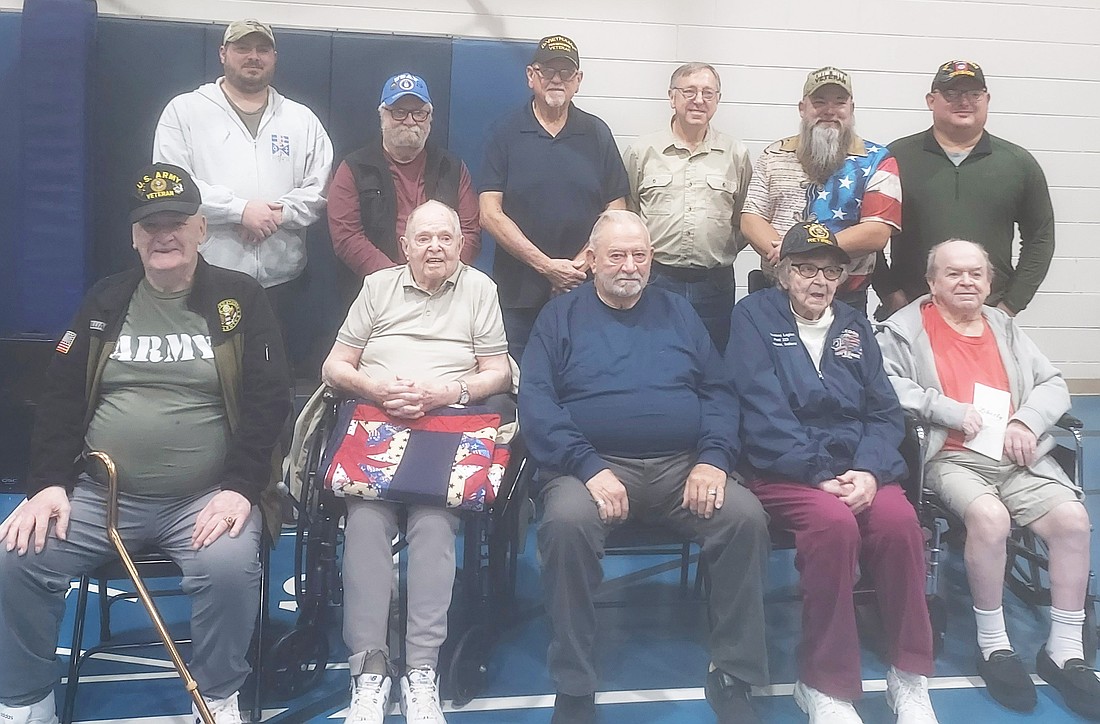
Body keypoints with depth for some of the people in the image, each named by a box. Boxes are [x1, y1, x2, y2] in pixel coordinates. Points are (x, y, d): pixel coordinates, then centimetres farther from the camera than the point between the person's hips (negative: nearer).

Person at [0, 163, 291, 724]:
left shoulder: (240, 299, 3)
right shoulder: (105, 301, 12)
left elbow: (269, 401, -4)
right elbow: (60, 398, 11)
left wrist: (240, 488, -16)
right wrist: (49, 484, -4)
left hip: (206, 499, -3)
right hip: (101, 494, 4)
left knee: (229, 567, -31)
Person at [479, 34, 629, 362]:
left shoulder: (597, 134, 9)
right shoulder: (505, 133, 3)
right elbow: (490, 214, -5)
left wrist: (580, 265, -9)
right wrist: (546, 266, -12)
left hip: (582, 292, 2)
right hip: (516, 296, -1)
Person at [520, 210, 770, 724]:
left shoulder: (677, 312, 19)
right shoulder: (561, 316, 9)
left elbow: (719, 392, 12)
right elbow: (536, 403, -3)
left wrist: (714, 459, -7)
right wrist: (589, 467, -17)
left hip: (683, 465, 3)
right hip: (594, 463, -2)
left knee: (746, 517, -23)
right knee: (567, 522, -33)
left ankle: (733, 678, -6)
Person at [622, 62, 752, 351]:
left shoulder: (736, 154, 7)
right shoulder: (642, 151, 4)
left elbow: (744, 220, 14)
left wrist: (724, 251, 4)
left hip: (715, 284, 1)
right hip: (655, 279, -1)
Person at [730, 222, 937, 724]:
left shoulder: (855, 327, 19)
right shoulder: (755, 315, 5)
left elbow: (885, 412, 10)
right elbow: (763, 412, -7)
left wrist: (868, 471, -10)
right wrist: (820, 476, -16)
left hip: (858, 466, 4)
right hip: (783, 470, -4)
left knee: (898, 520, -26)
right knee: (834, 523, -32)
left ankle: (910, 675, -8)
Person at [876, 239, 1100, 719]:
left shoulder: (1005, 327, 22)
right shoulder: (905, 328, 6)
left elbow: (1053, 384, 18)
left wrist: (1026, 420, -3)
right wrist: (950, 411, -14)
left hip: (1018, 455, 5)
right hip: (952, 457, -5)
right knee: (990, 515, -32)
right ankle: (993, 646, -12)